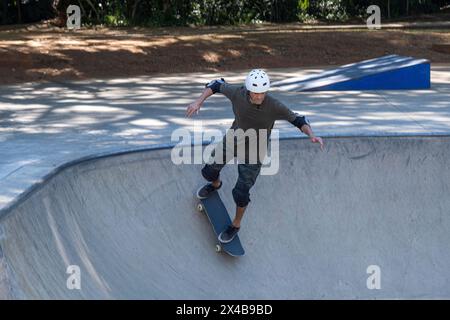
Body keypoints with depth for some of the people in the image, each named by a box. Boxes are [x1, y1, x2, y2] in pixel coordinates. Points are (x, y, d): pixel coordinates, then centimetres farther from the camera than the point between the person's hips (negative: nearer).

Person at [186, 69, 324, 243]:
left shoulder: (274, 106, -32)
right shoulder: (238, 93, -27)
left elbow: (297, 119, -19)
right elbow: (217, 84, -8)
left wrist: (312, 136, -36)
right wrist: (199, 101, -18)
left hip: (254, 150, -3)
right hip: (234, 138, 3)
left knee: (241, 192, -1)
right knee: (209, 171, 14)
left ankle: (236, 225, 28)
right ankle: (215, 184, 54)